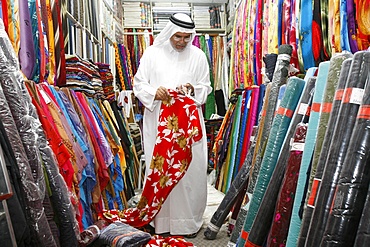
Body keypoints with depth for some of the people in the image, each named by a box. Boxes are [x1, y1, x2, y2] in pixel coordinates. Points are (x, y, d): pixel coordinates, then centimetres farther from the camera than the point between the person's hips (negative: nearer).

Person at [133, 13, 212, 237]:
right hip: (158, 122, 0)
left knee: (190, 169, 2)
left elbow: (206, 88, 8)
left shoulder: (198, 56, 4)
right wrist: (154, 91, -17)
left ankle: (189, 219, 21)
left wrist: (192, 89, -14)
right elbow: (139, 84, 3)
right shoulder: (152, 53, 3)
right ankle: (161, 219, 21)